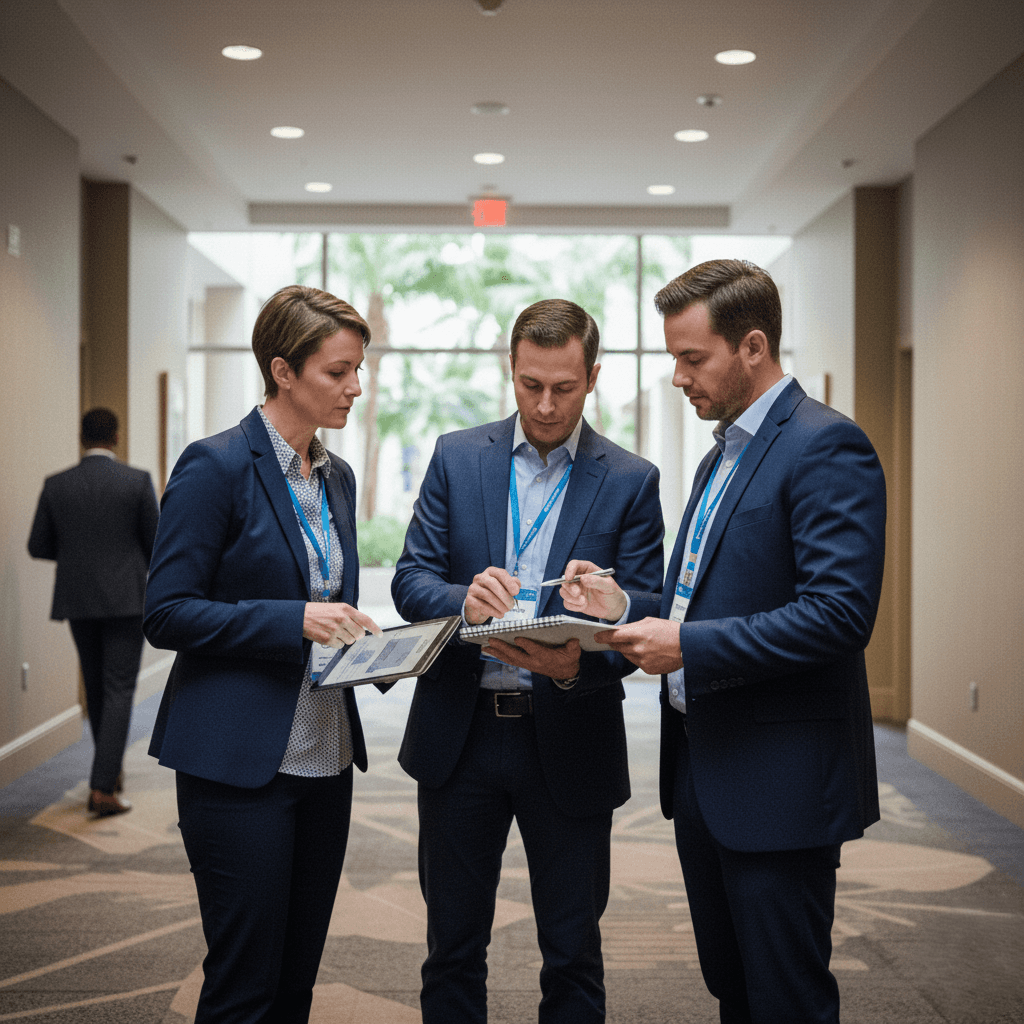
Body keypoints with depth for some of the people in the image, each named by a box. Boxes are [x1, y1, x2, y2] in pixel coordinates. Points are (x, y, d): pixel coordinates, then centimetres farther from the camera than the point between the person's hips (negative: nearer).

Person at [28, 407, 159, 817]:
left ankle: (110, 770, 30)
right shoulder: (138, 481, -8)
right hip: (126, 599, -3)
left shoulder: (56, 485, 0)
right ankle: (103, 787, -10)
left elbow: (38, 546, 4)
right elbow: (156, 542, -4)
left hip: (78, 601, 3)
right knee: (119, 691, -2)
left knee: (96, 688, 18)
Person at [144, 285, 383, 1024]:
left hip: (324, 756, 7)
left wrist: (357, 633, -1)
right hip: (240, 761, -7)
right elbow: (166, 613, -14)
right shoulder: (217, 466, -11)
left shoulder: (337, 478, 12)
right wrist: (296, 620, -22)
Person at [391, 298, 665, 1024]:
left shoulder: (631, 481, 0)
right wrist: (463, 600, -24)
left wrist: (580, 663, -27)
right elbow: (410, 581, -1)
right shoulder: (456, 458, 4)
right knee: (452, 945, 13)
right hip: (461, 735, 1)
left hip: (571, 741, -1)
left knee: (573, 952, 10)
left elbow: (645, 614, -5)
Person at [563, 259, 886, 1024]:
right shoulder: (724, 453, 16)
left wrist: (689, 645, -23)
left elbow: (841, 613, -24)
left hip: (779, 779, -9)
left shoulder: (826, 446, -14)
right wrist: (630, 610, 2)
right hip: (703, 765, 9)